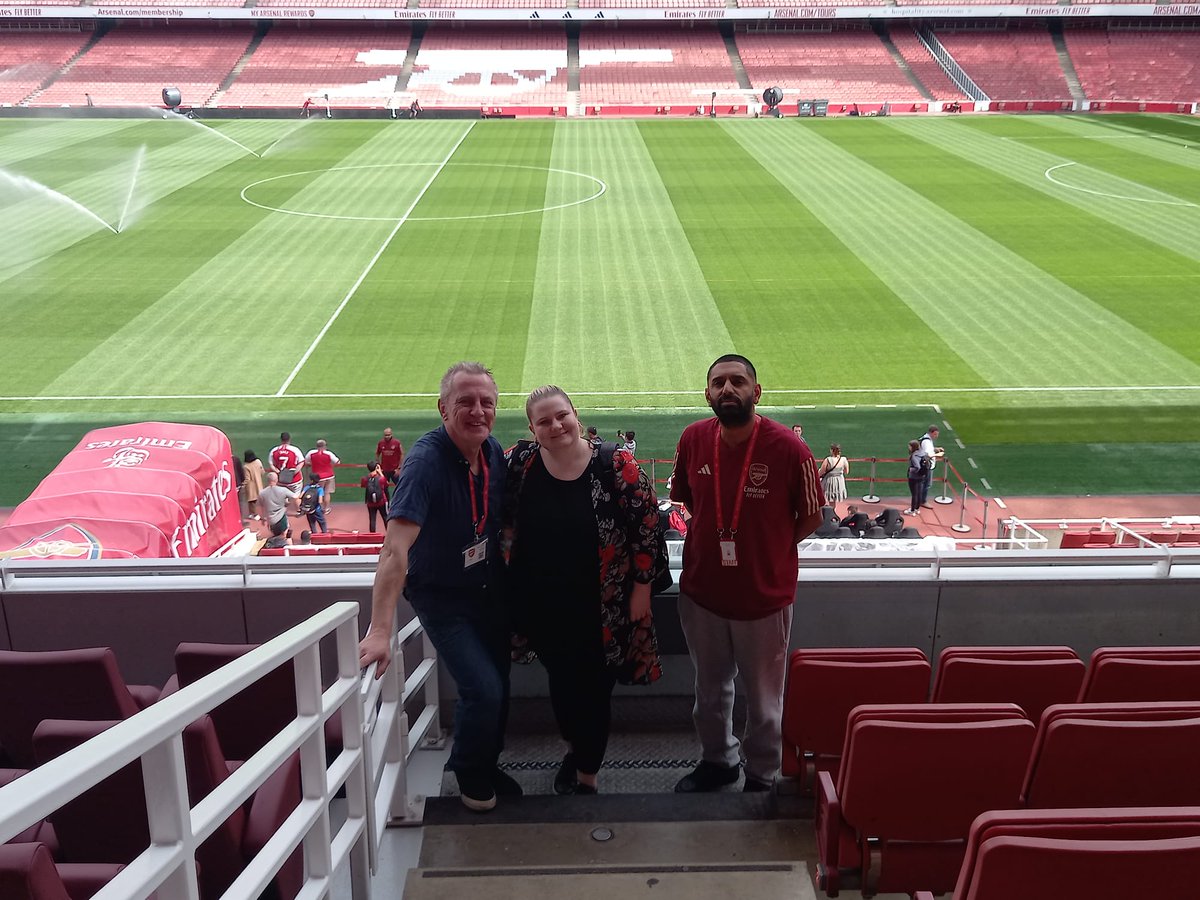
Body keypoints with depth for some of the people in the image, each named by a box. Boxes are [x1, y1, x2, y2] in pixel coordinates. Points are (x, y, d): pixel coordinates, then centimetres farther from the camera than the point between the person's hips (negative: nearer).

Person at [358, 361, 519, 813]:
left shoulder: (493, 452, -8)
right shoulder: (426, 460, -29)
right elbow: (395, 548, -37)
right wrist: (380, 631, -44)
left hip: (490, 590, 6)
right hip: (442, 597, -6)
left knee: (498, 686, 13)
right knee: (483, 689, -12)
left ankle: (486, 764, 39)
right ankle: (469, 774, 17)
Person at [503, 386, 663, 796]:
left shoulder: (615, 464, -14)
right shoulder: (520, 462, -6)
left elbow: (647, 526, -9)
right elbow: (503, 520, 9)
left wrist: (641, 587, -8)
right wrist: (509, 585, 7)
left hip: (600, 608, -3)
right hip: (542, 605, 3)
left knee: (594, 689, 9)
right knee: (561, 681, 21)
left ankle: (587, 777, 31)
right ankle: (575, 748, 50)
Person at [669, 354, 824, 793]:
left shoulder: (788, 448, -19)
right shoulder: (694, 439, -8)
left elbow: (810, 518, -6)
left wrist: (767, 548, -1)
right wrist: (715, 539, 3)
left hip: (765, 596, -3)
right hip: (701, 591, 4)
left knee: (763, 698, 14)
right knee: (710, 689, 24)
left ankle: (761, 776, 39)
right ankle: (717, 760, 48)